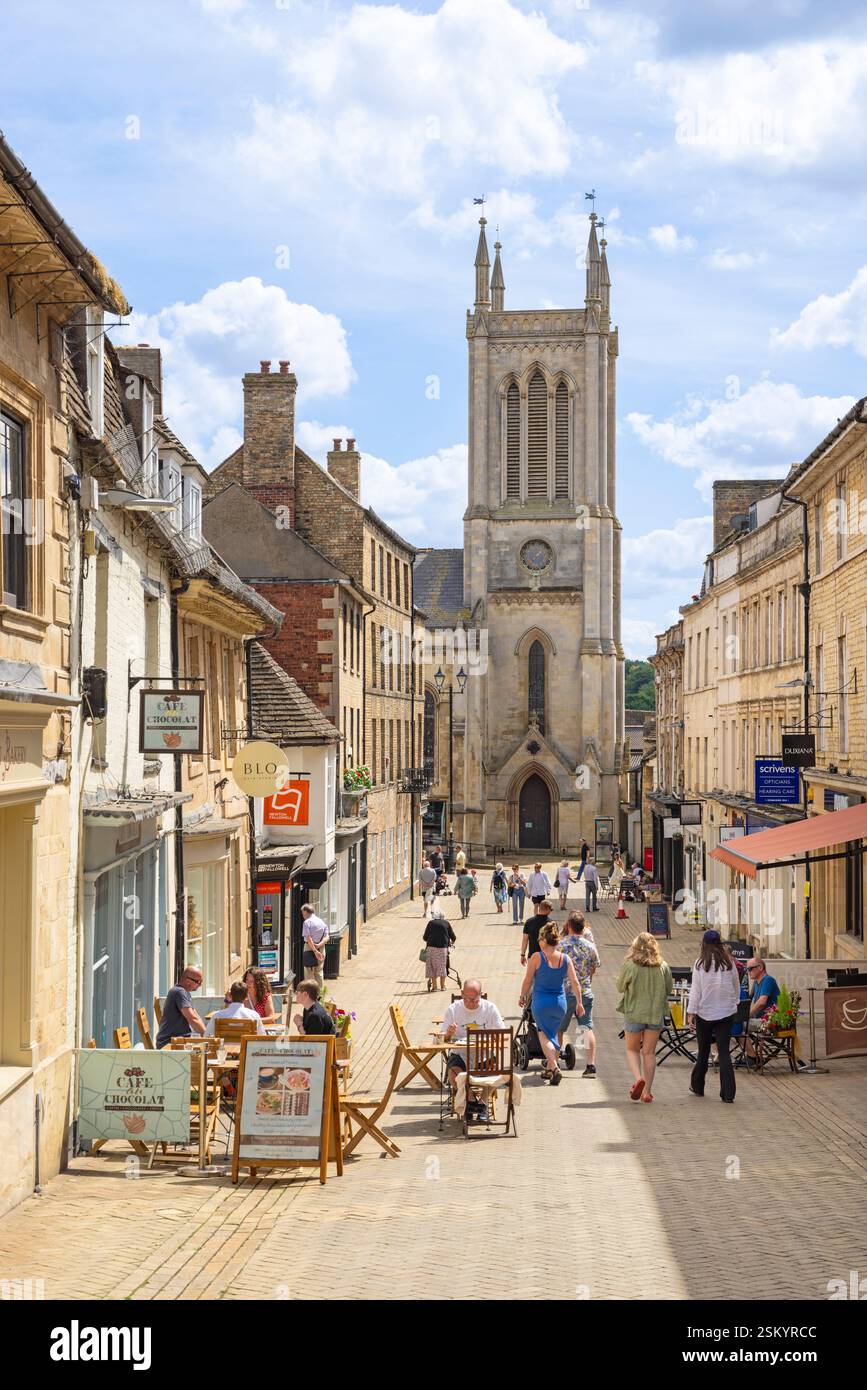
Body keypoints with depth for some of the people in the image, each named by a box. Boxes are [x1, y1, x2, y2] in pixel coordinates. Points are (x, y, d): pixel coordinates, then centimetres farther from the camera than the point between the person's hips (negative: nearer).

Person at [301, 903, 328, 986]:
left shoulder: (307, 922, -9)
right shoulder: (321, 922, 10)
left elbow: (308, 938, -17)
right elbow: (326, 937, 4)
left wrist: (315, 951, -19)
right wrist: (319, 945, -10)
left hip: (310, 948, -6)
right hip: (321, 948, 6)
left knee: (310, 972, 0)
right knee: (319, 972, 13)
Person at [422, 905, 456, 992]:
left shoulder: (431, 923, 2)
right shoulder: (446, 923, 6)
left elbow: (425, 937, 5)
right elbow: (453, 937, 11)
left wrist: (428, 942, 26)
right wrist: (451, 943, 32)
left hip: (432, 947, -1)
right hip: (443, 947, 1)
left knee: (432, 967, 8)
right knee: (442, 966, 8)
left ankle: (434, 985, 8)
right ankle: (442, 986, 10)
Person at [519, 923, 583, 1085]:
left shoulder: (536, 958, -11)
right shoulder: (565, 959, -1)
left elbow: (527, 981, -4)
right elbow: (575, 983, 0)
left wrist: (522, 997, 12)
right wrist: (579, 1003, 9)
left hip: (541, 1002, -4)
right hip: (560, 1002, 4)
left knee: (544, 1035, 4)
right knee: (552, 1034, 21)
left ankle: (555, 1068, -16)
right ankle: (549, 1069, 29)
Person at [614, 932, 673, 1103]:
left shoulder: (629, 966, -12)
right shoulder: (663, 967, -5)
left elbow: (619, 987, -1)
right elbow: (668, 989, 6)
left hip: (634, 1014, -2)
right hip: (656, 1014, 2)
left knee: (632, 1050, 15)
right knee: (649, 1052, 10)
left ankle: (638, 1078, -10)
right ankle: (647, 1091, 10)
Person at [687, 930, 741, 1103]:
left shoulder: (700, 963, -8)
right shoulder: (729, 962, -2)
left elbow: (695, 990, -7)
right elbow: (737, 987, 9)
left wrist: (691, 1013, -4)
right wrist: (734, 1004, 25)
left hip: (705, 1013, -1)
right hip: (726, 1013, 1)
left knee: (703, 1051, 14)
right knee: (724, 1052, 0)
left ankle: (697, 1086, 30)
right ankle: (728, 1094, -7)